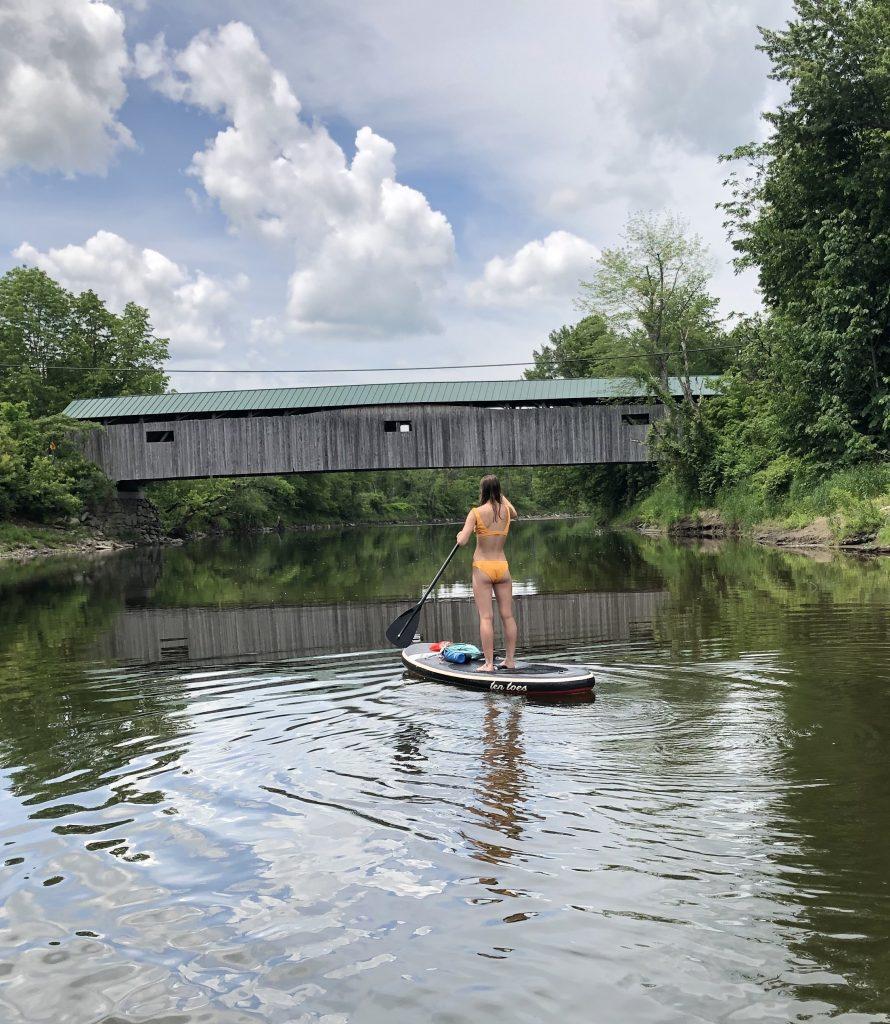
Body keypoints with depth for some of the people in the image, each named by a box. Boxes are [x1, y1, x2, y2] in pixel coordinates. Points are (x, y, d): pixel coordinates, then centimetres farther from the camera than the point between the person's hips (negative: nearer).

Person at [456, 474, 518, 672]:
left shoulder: (476, 513, -10)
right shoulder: (506, 510, 3)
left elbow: (463, 542, -16)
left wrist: (460, 535, 6)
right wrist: (500, 495, 37)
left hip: (482, 568, -4)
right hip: (502, 567, 4)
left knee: (486, 617, -3)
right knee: (507, 615, 8)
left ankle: (489, 663, -3)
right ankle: (510, 659, 14)